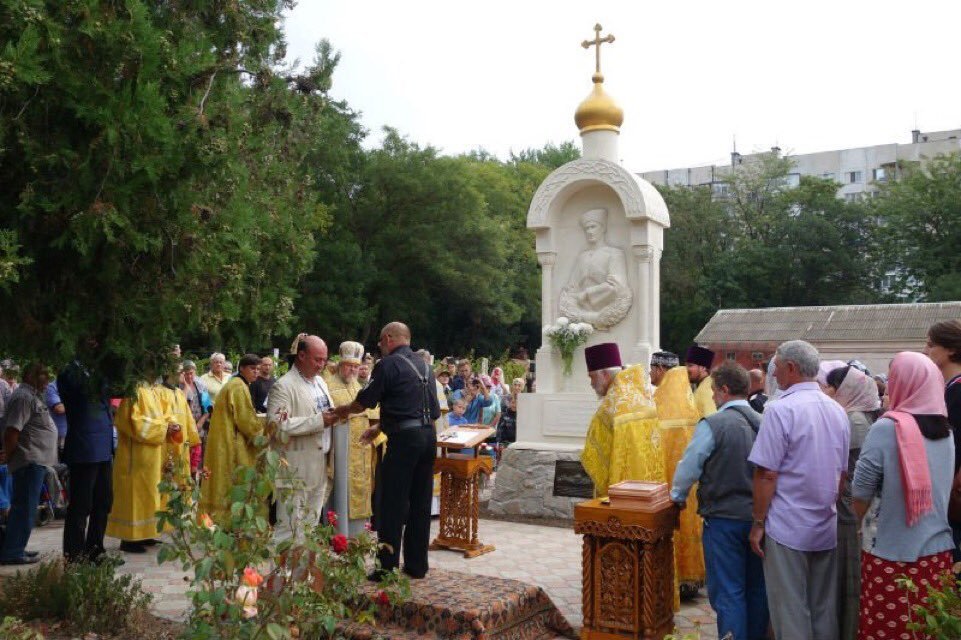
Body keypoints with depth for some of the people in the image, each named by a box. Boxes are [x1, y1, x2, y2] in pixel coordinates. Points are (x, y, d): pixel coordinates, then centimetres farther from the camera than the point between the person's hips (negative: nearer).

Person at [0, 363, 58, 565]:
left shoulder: (33, 396, 18)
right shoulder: (23, 397, -15)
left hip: (35, 461, 11)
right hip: (29, 461, -11)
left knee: (23, 508, 16)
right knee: (24, 508, -6)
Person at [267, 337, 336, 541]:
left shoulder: (320, 382, 16)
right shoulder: (283, 386, -11)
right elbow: (278, 426, -22)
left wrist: (335, 415, 3)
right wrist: (319, 421, -22)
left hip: (320, 466, 8)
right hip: (296, 469, -8)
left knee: (312, 524, 14)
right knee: (289, 528, -6)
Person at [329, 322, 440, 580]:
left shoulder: (389, 364, -7)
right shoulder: (423, 365, 16)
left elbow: (363, 402, -3)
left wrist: (342, 411, 18)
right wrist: (380, 427, 28)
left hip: (404, 439, -7)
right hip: (428, 435, 7)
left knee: (392, 505, 0)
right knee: (420, 503, 12)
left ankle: (387, 567, 4)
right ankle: (417, 565, 19)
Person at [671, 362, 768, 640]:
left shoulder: (713, 424, -13)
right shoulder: (763, 423, 1)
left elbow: (689, 466, -6)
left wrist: (678, 496, 12)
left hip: (723, 517, -5)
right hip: (758, 516, 5)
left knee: (728, 593, 3)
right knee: (757, 589, 17)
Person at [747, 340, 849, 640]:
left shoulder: (781, 409, -14)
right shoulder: (837, 411, 7)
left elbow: (767, 474, -15)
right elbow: (842, 473, 13)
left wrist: (758, 523, -8)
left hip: (788, 528, -6)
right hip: (827, 528, 6)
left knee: (791, 613, 3)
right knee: (824, 610, 14)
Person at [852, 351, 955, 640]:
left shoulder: (887, 428, -14)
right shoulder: (946, 430, 4)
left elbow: (860, 494, -8)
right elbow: (944, 489, 15)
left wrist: (861, 529, 8)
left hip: (892, 555, -6)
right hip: (938, 553, 6)